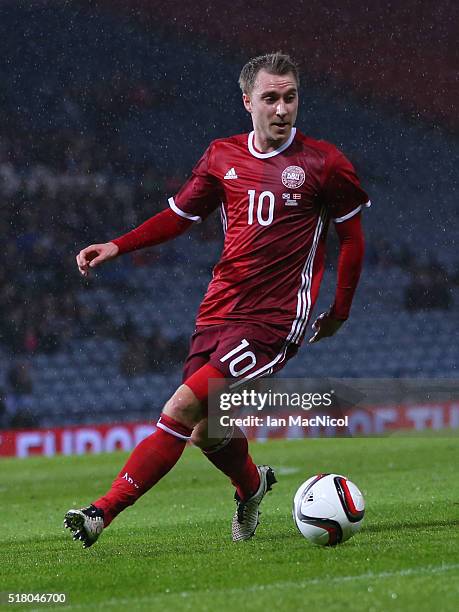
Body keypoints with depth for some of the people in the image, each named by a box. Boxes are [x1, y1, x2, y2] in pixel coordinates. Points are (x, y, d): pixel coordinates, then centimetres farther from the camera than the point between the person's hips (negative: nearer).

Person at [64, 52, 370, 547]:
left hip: (274, 321, -5)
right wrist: (116, 247, 5)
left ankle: (104, 512, -17)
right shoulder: (222, 157, 8)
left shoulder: (323, 163, -3)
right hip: (219, 313, 5)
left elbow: (352, 237, 7)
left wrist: (339, 313, 10)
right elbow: (180, 215, 18)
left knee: (181, 410, -18)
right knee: (206, 432, 8)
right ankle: (251, 485, 42)